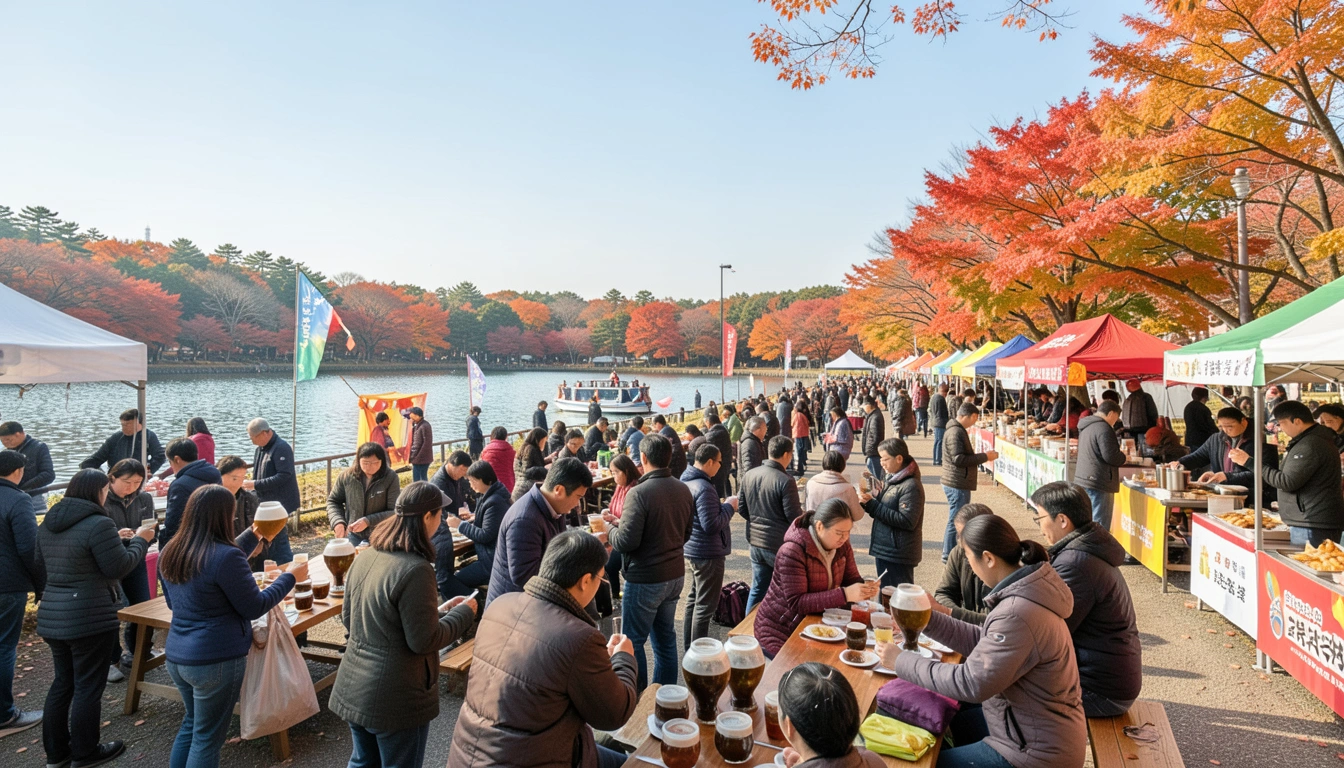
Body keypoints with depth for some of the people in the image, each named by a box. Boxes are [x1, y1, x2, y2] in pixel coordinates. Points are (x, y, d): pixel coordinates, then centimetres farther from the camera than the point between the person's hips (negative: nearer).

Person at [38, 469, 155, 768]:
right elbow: (119, 568, -15)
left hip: (52, 616, 8)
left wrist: (117, 540, 21)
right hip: (89, 618, -8)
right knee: (88, 687, 5)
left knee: (62, 682, 19)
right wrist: (139, 540, -1)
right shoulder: (99, 524, -19)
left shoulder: (47, 524, 9)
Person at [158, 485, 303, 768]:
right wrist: (289, 576, -3)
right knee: (207, 737, 8)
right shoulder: (225, 556, -23)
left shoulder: (171, 553, 1)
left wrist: (252, 535, 24)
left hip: (177, 656, 8)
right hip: (216, 660, -8)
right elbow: (254, 607, -15)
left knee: (191, 724, 26)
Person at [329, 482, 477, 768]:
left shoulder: (365, 558, -1)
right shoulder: (416, 569, -26)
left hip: (354, 687, 7)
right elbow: (424, 641, -21)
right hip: (395, 698, -7)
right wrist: (463, 612, -5)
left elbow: (348, 619, 11)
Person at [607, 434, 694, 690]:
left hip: (645, 580, -7)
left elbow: (626, 542, -23)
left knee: (633, 642, 7)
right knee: (665, 637, 19)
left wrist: (611, 529, 0)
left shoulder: (639, 493, -21)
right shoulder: (683, 490, 0)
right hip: (675, 575, 7)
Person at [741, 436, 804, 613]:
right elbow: (794, 516, -17)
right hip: (780, 545, -6)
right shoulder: (786, 481, -20)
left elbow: (742, 509, 7)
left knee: (757, 589, 16)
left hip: (755, 541, 6)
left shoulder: (749, 475, 0)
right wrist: (804, 513, 4)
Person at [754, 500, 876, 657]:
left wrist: (864, 587, -21)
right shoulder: (792, 552, -27)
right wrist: (844, 594, -38)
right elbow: (796, 603, -31)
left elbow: (851, 579, 5)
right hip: (781, 633, -7)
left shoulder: (842, 546, -3)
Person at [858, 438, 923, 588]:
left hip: (898, 554, -9)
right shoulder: (891, 480, 11)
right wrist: (867, 501, -3)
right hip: (883, 549, 9)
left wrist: (873, 504, -22)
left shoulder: (911, 486, -16)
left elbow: (907, 521, -24)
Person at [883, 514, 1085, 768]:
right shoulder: (1025, 589, -2)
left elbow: (972, 683, -29)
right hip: (1035, 724, 9)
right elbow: (984, 644, 7)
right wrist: (928, 618, 0)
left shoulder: (1018, 614, -32)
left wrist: (903, 662, -20)